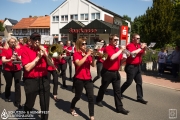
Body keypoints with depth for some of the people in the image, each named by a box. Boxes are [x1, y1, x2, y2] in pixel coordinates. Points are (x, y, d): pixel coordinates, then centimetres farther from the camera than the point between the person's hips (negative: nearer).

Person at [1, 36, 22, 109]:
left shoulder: (18, 49, 3)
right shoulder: (5, 49, -3)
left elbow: (21, 59, 1)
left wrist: (18, 57, -19)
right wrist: (10, 59, -27)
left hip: (17, 69, 1)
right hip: (8, 70, -1)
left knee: (17, 85, -2)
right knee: (8, 84, 14)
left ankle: (17, 102, 5)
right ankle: (7, 97, 42)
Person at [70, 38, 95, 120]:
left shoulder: (87, 54, 9)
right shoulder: (76, 54, -6)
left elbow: (93, 65, 2)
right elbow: (78, 63, -25)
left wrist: (92, 56, -14)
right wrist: (87, 55, -25)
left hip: (88, 78, 4)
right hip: (79, 79, -4)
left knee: (91, 97, -2)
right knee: (78, 96, 11)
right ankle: (72, 108, 41)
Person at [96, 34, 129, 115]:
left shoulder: (118, 49, 9)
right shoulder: (107, 48, -13)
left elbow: (120, 60, 17)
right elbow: (112, 57, -31)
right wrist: (121, 50, -22)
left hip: (116, 72, 6)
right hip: (107, 72, -6)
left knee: (117, 90, 6)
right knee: (103, 88, 13)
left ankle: (119, 107, 12)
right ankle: (98, 100, 37)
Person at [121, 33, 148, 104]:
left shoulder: (139, 46, 11)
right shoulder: (129, 45, -11)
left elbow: (143, 54, 15)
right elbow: (132, 53, -28)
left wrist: (144, 49, -5)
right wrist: (140, 48, -20)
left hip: (137, 66, 8)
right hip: (131, 66, -8)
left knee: (139, 82, 7)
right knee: (129, 82, -1)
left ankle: (140, 98, 14)